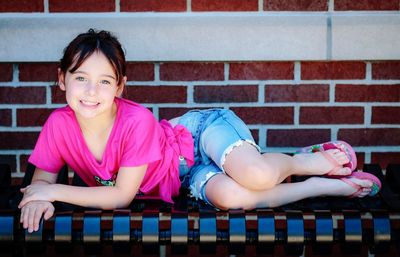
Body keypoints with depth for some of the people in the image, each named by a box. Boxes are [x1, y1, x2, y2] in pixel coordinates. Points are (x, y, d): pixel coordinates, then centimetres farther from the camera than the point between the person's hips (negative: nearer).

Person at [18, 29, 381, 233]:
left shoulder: (137, 121, -29)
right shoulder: (59, 125, -14)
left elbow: (123, 195, -25)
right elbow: (42, 179, -3)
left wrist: (55, 192, -25)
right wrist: (39, 197, -28)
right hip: (188, 177, 5)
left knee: (256, 175, -37)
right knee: (227, 196, -29)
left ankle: (311, 160, 2)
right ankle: (326, 186, -7)